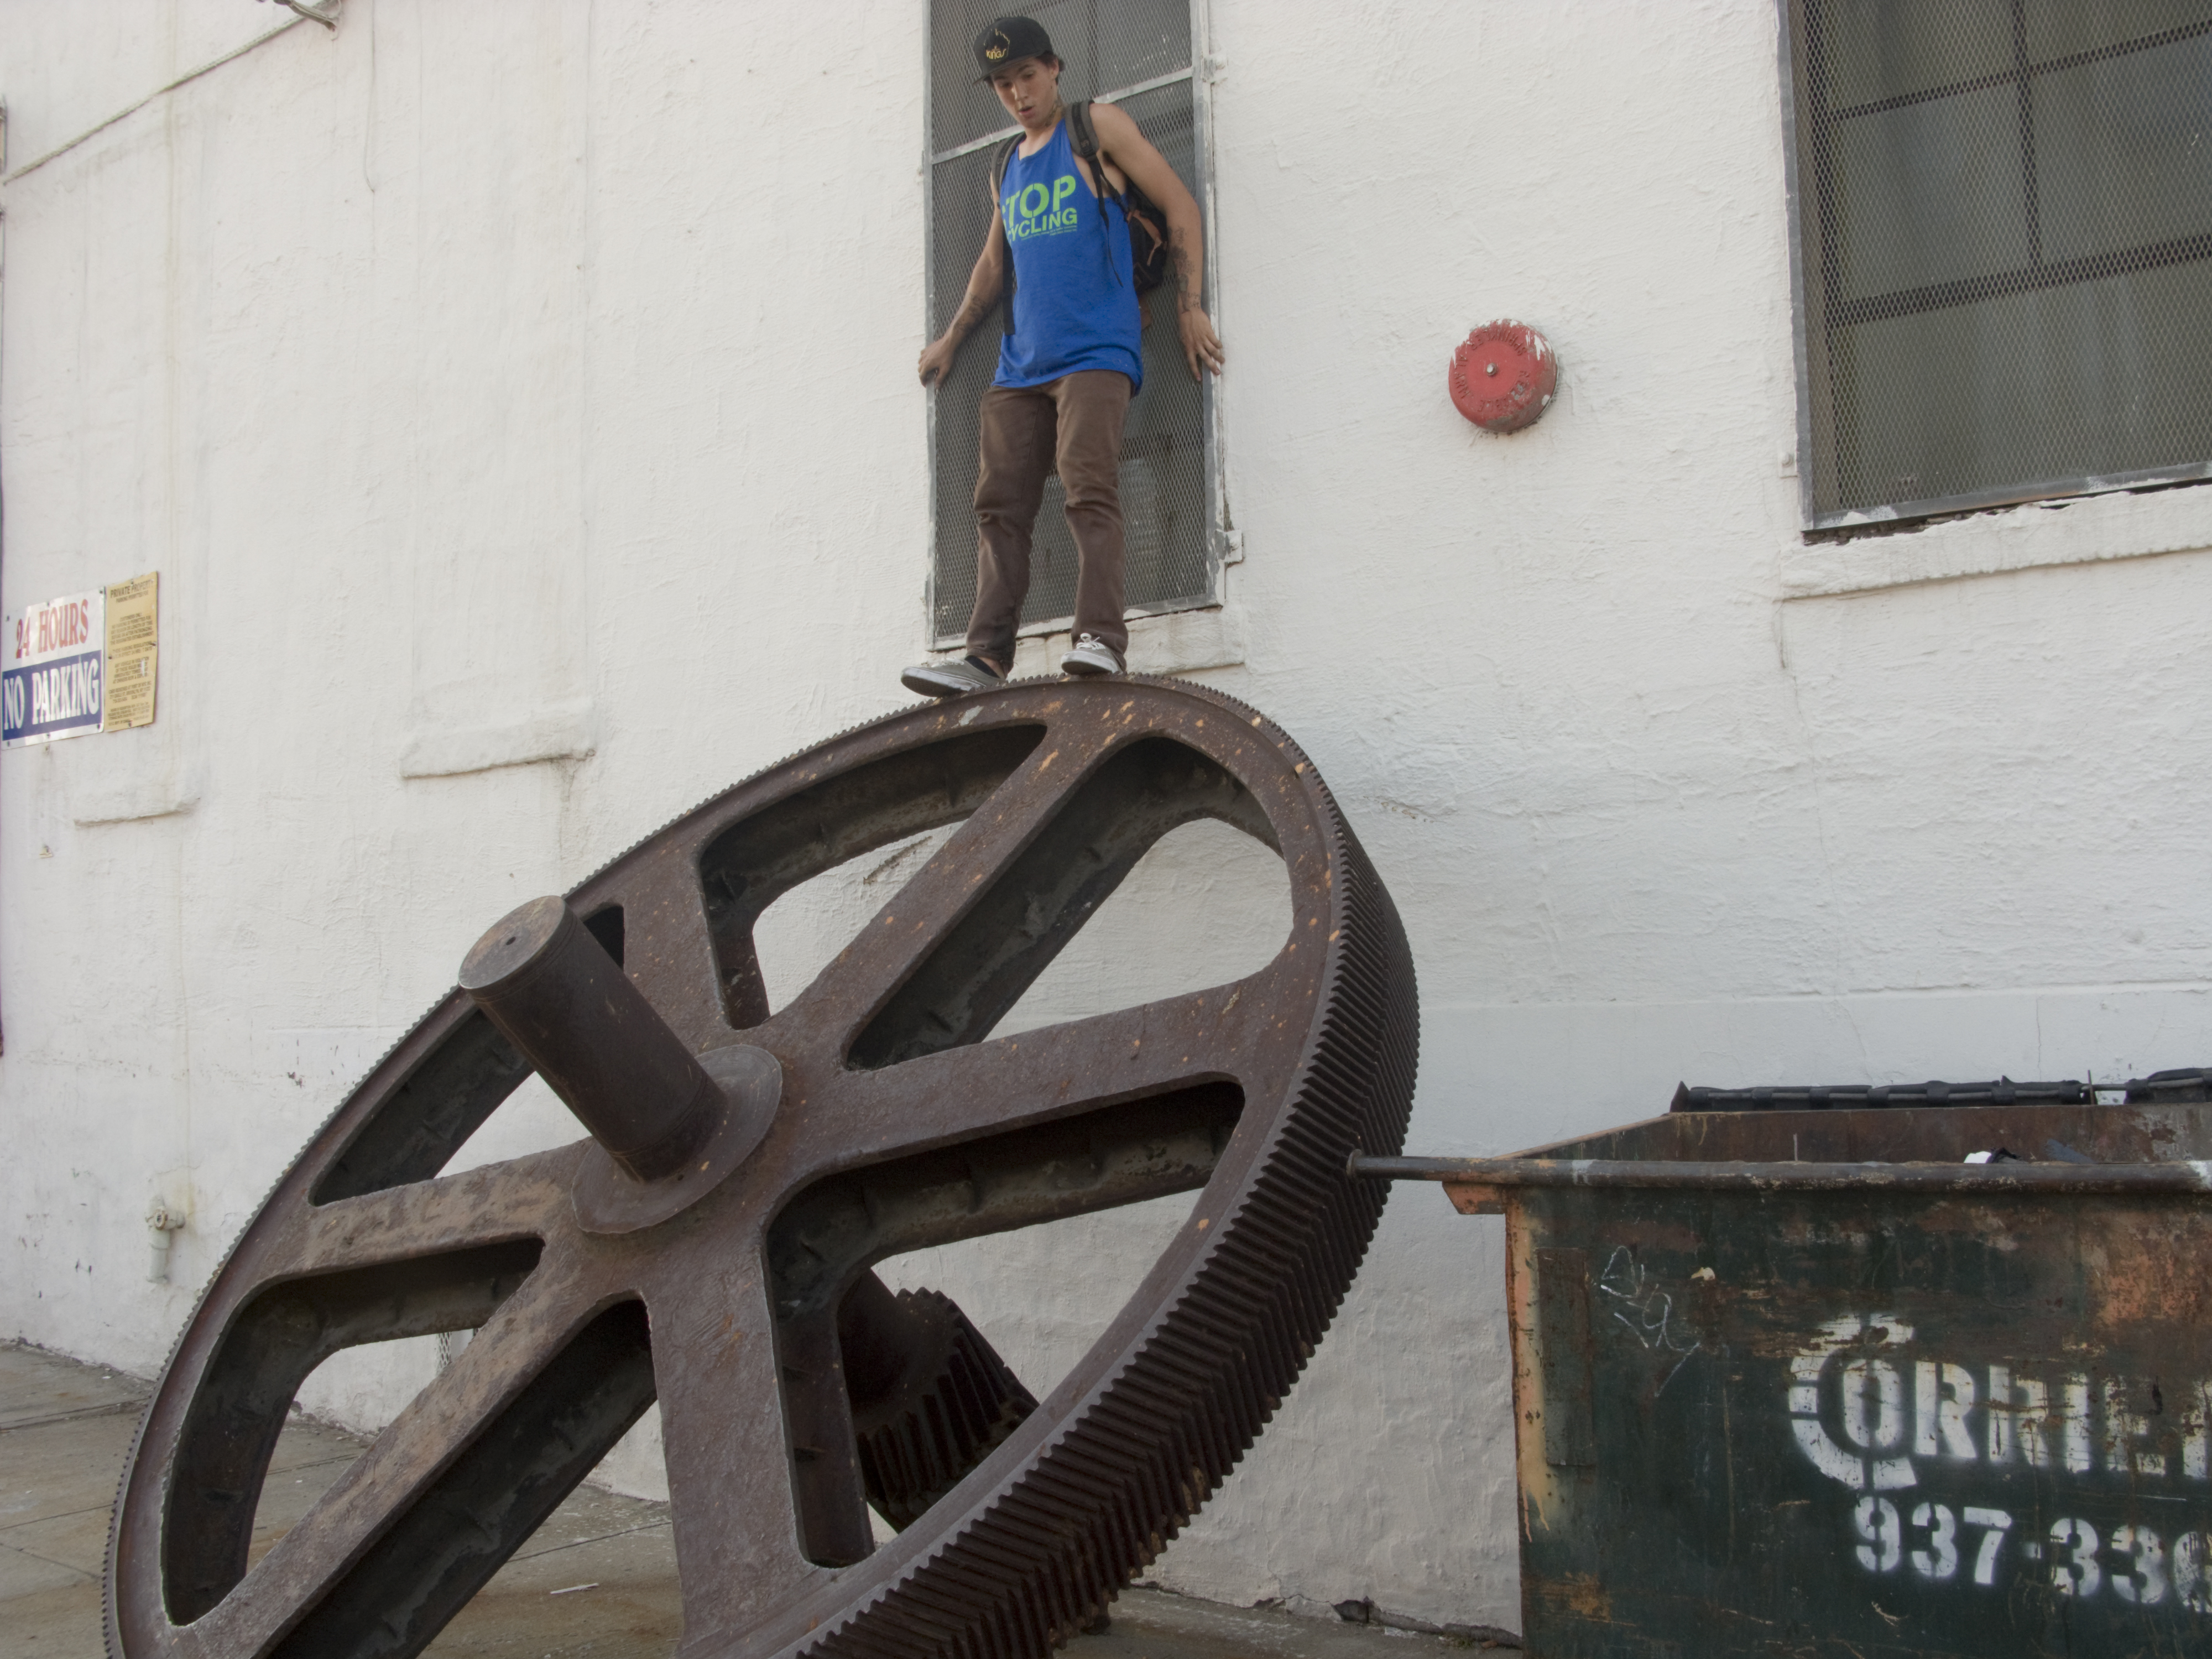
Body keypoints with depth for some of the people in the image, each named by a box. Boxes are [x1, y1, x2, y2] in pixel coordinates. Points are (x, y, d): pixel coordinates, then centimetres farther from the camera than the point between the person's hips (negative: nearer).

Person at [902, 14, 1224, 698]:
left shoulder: (1098, 128, 5)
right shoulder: (1010, 166, 23)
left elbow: (1180, 207, 2)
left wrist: (1188, 308, -5)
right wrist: (950, 339, 32)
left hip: (1094, 353, -6)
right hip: (1021, 364, 6)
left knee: (1089, 489, -21)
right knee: (999, 506, -4)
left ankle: (1101, 638, -26)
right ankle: (987, 657, -7)